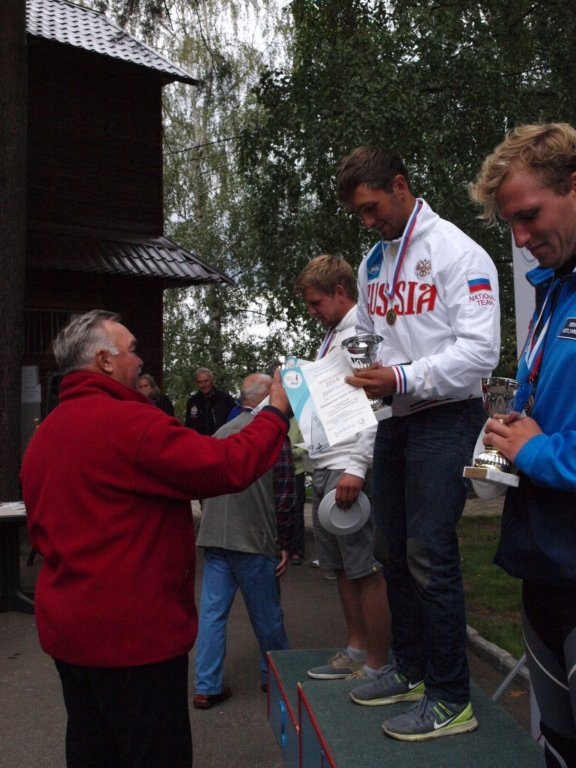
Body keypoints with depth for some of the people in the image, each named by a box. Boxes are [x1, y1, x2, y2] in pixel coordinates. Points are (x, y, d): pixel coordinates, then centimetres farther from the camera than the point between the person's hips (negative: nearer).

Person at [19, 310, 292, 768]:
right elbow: (228, 467, -23)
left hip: (67, 630, 9)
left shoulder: (45, 434, 8)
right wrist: (277, 413, -9)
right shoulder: (128, 422, -21)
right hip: (133, 634, -9)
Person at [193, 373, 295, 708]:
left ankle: (207, 687, 13)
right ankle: (276, 676, 29)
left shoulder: (221, 432, 9)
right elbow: (285, 494, -9)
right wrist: (284, 545, -1)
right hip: (255, 540, -5)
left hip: (214, 537, 5)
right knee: (267, 614, 12)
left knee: (212, 611, 8)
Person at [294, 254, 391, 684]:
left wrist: (356, 468, -24)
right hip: (325, 467, 10)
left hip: (350, 468, -10)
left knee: (366, 570, -1)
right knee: (341, 566, 16)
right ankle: (357, 649, 29)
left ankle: (377, 665, 10)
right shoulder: (332, 336, 19)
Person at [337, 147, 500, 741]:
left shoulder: (455, 251, -9)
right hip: (394, 420, 8)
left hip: (444, 419, -8)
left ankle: (451, 700, 6)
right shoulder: (373, 263, 15)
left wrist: (405, 378, -24)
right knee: (397, 554, 13)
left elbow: (480, 350, -17)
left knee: (429, 557, -8)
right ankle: (410, 671, 28)